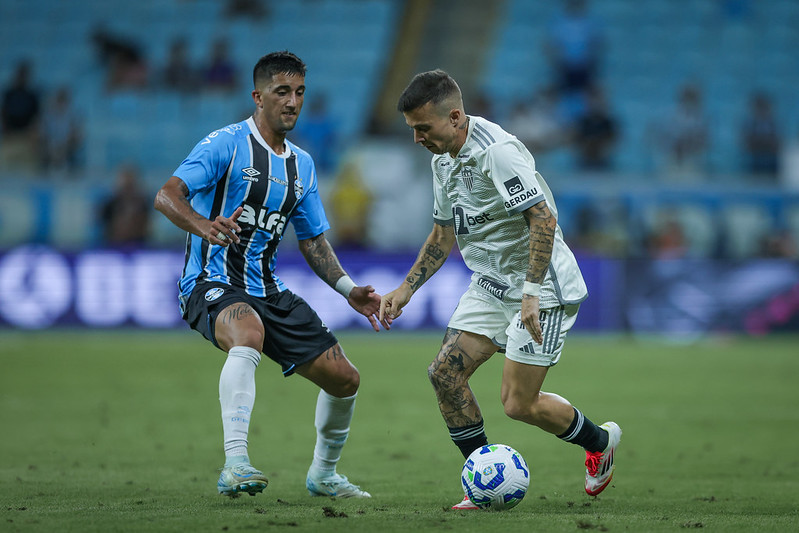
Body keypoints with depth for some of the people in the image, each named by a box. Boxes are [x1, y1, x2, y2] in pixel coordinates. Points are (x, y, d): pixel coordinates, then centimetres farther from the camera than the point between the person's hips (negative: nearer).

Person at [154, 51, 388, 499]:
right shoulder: (226, 144, -9)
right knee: (249, 336, -41)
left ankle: (323, 475, 28)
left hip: (268, 290, 7)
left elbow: (313, 240, 21)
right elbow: (166, 196, -21)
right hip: (212, 284, -7)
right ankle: (235, 465, -47)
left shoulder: (302, 165, 14)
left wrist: (349, 289, 6)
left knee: (344, 378, 2)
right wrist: (205, 227, -42)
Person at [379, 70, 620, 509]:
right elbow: (444, 233, 21)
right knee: (445, 373, -6)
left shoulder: (498, 150, -22)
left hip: (542, 287, -9)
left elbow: (543, 218, -26)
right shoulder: (444, 160, 8)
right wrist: (406, 289, 14)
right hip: (490, 286, 9)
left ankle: (599, 441, 18)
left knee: (518, 404, -10)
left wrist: (531, 292, -29)